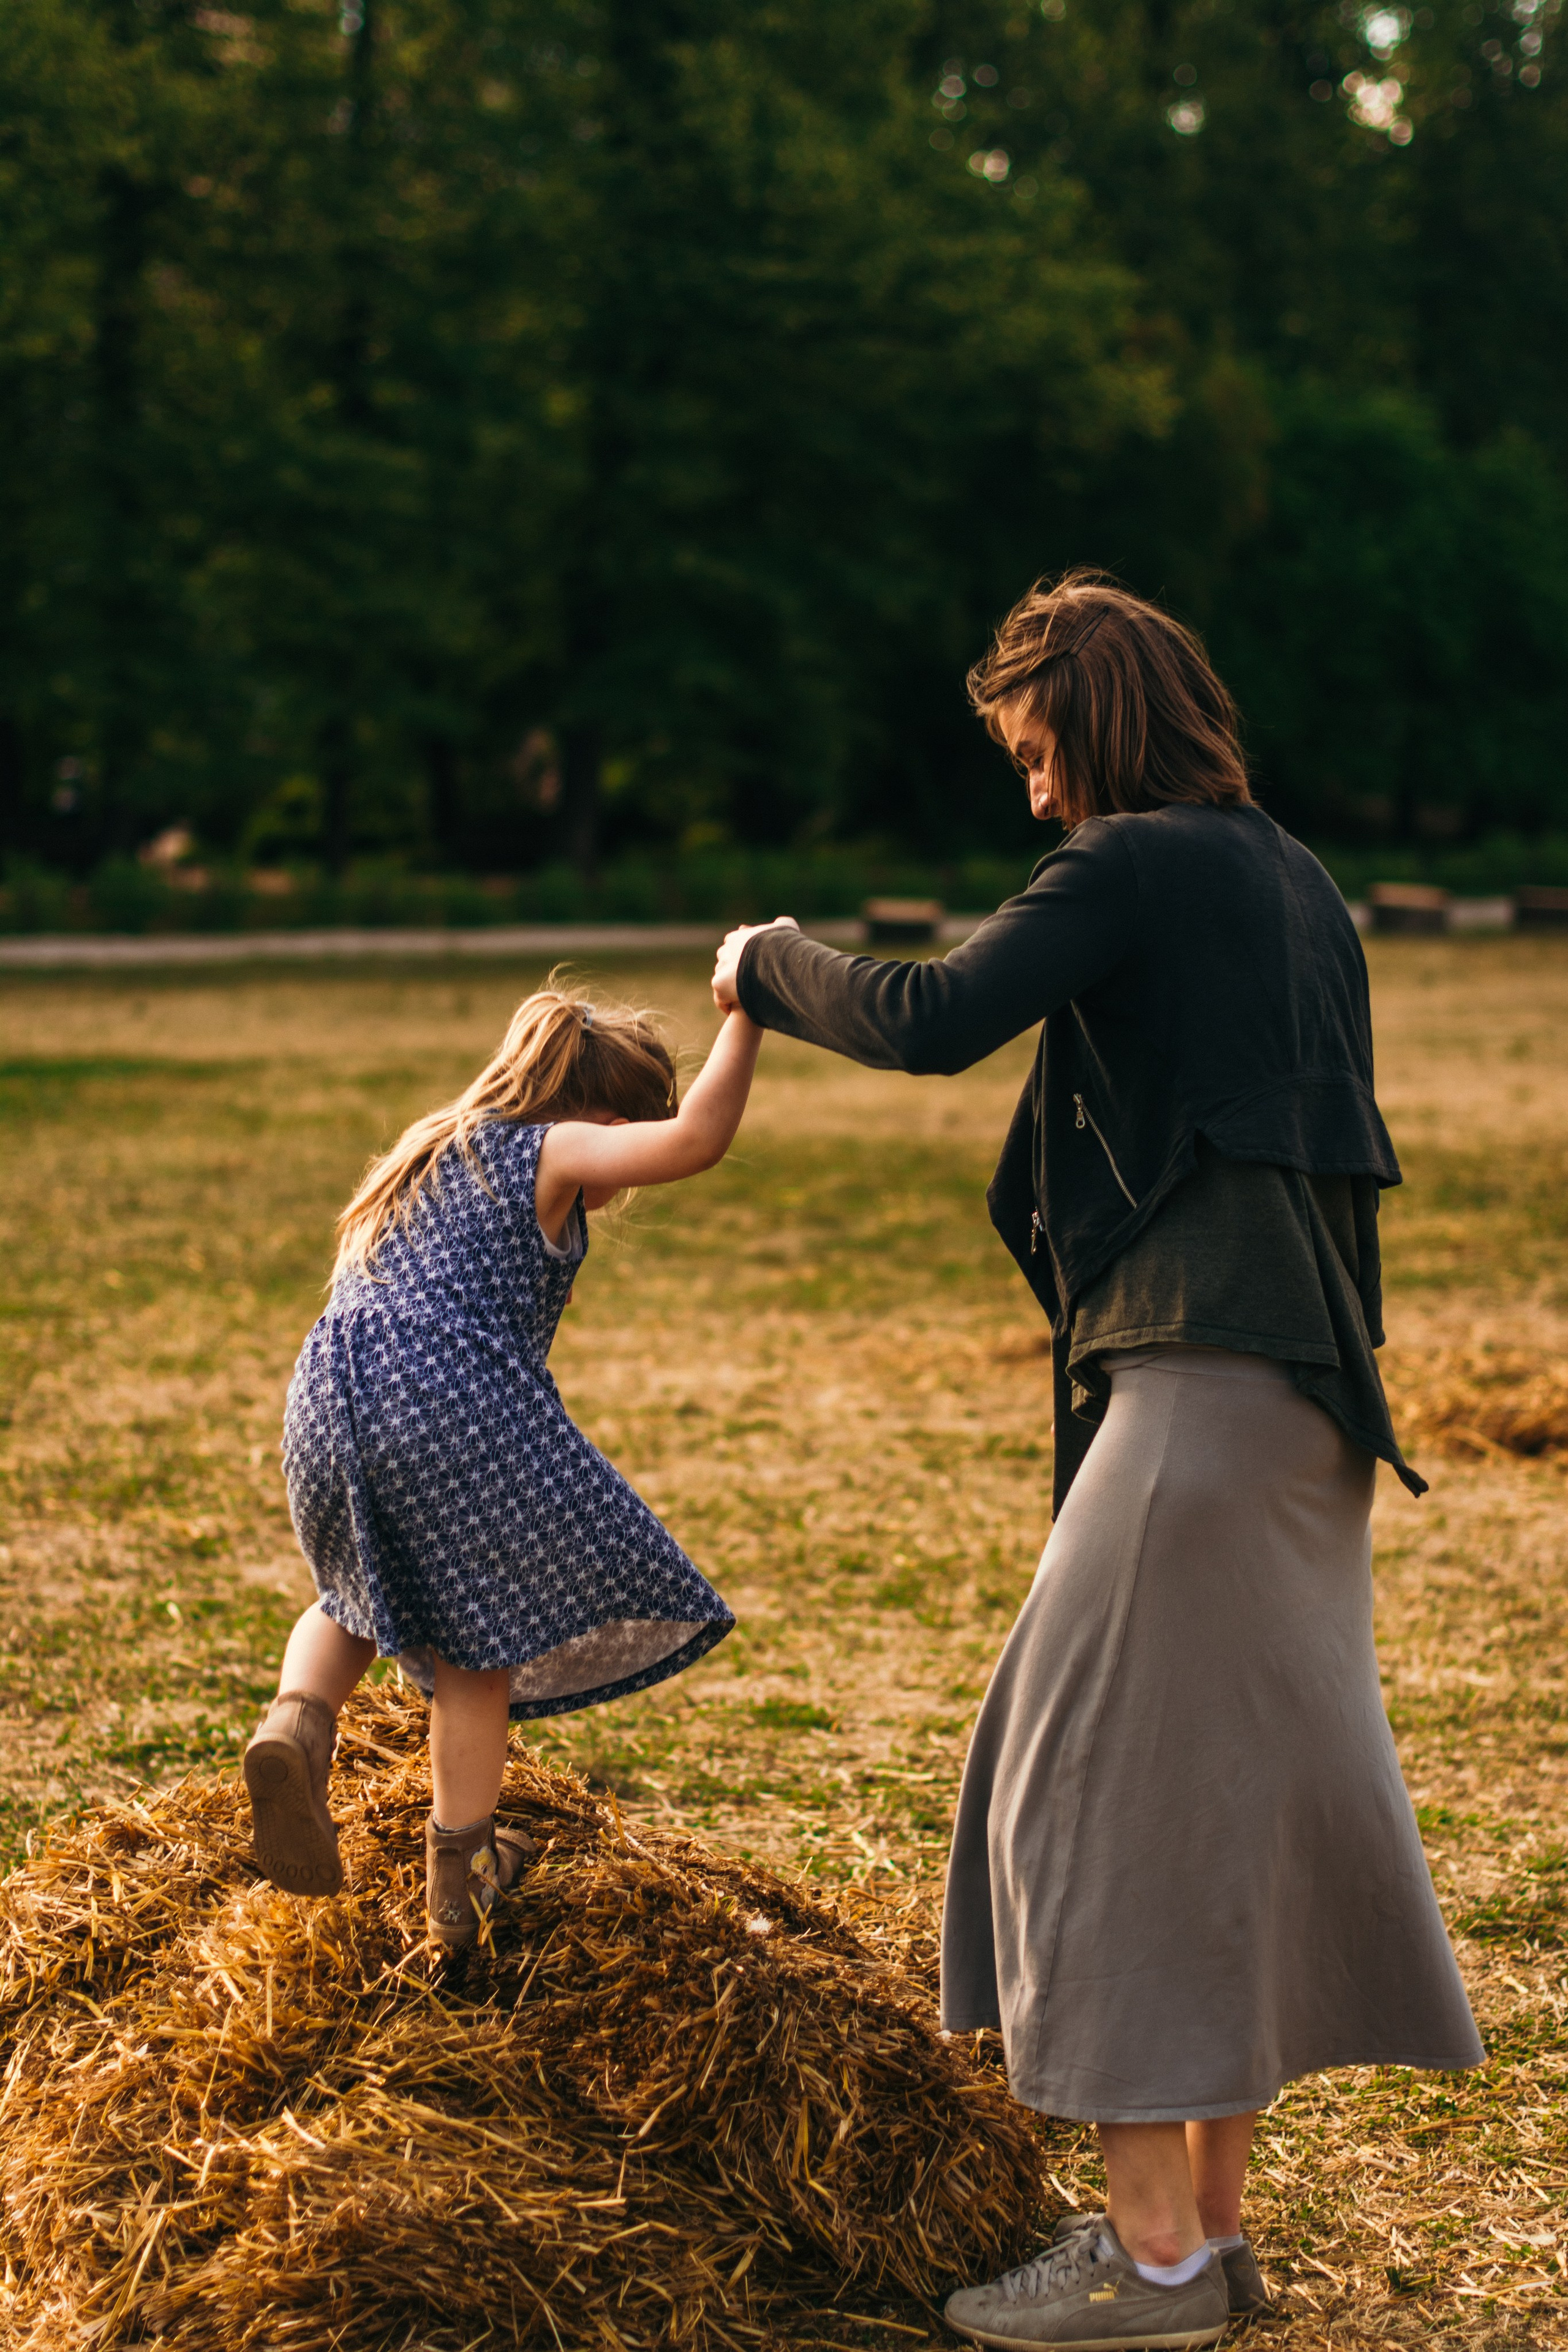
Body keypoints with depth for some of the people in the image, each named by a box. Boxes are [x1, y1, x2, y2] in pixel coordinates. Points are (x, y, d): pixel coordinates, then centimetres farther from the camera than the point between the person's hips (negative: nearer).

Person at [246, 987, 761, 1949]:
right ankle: (459, 1874, 14)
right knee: (474, 1640, 10)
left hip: (329, 1402, 7)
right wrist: (746, 1015, -4)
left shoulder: (432, 1156, 29)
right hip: (456, 1404, -7)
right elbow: (695, 1140, -11)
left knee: (365, 1598, 29)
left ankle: (298, 1719, -1)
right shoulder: (549, 1151, 4)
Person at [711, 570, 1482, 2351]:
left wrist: (768, 967, -2)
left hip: (1203, 1375, -9)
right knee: (1242, 1778, 13)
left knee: (1104, 1780, -5)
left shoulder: (1134, 866, -9)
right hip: (1309, 1380, 9)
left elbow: (933, 1021, -18)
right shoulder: (1295, 883, 18)